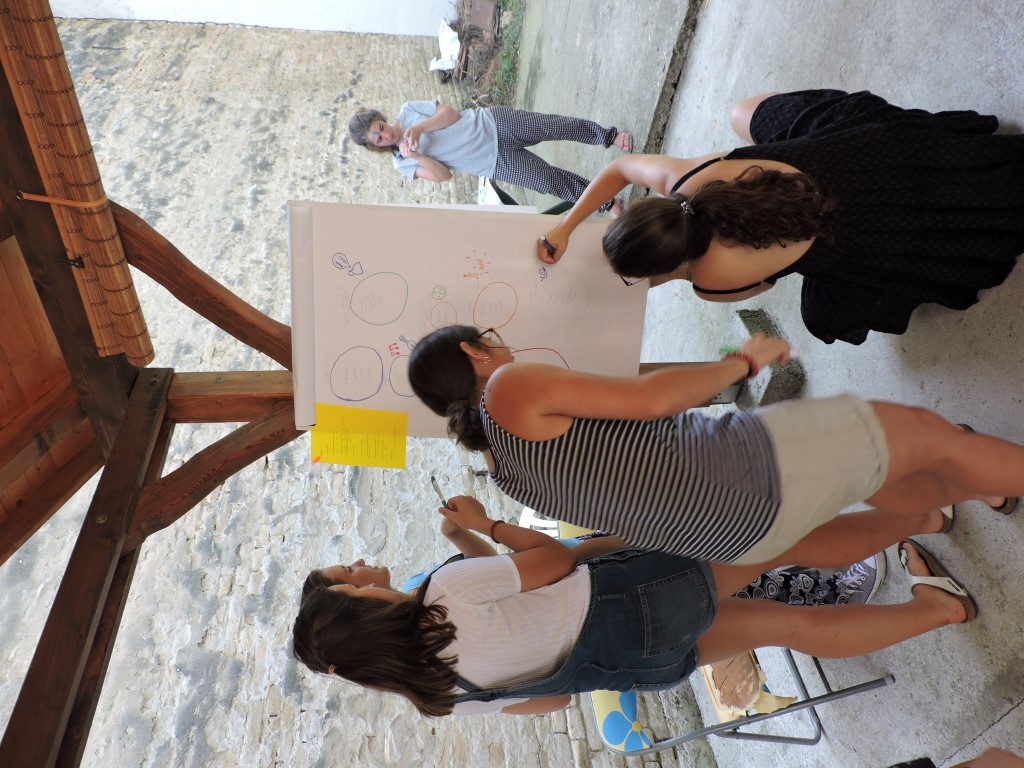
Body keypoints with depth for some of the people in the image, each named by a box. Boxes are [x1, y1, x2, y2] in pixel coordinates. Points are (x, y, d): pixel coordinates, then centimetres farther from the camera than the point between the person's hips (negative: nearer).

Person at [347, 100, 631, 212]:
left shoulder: (407, 111, 0)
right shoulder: (402, 164, 0)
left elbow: (450, 113, -8)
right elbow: (442, 175, -10)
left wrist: (420, 127, -22)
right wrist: (416, 156, -25)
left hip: (493, 124, 0)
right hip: (496, 164, 0)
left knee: (555, 126, -9)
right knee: (551, 181, -7)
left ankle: (609, 136, 12)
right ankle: (604, 200, 9)